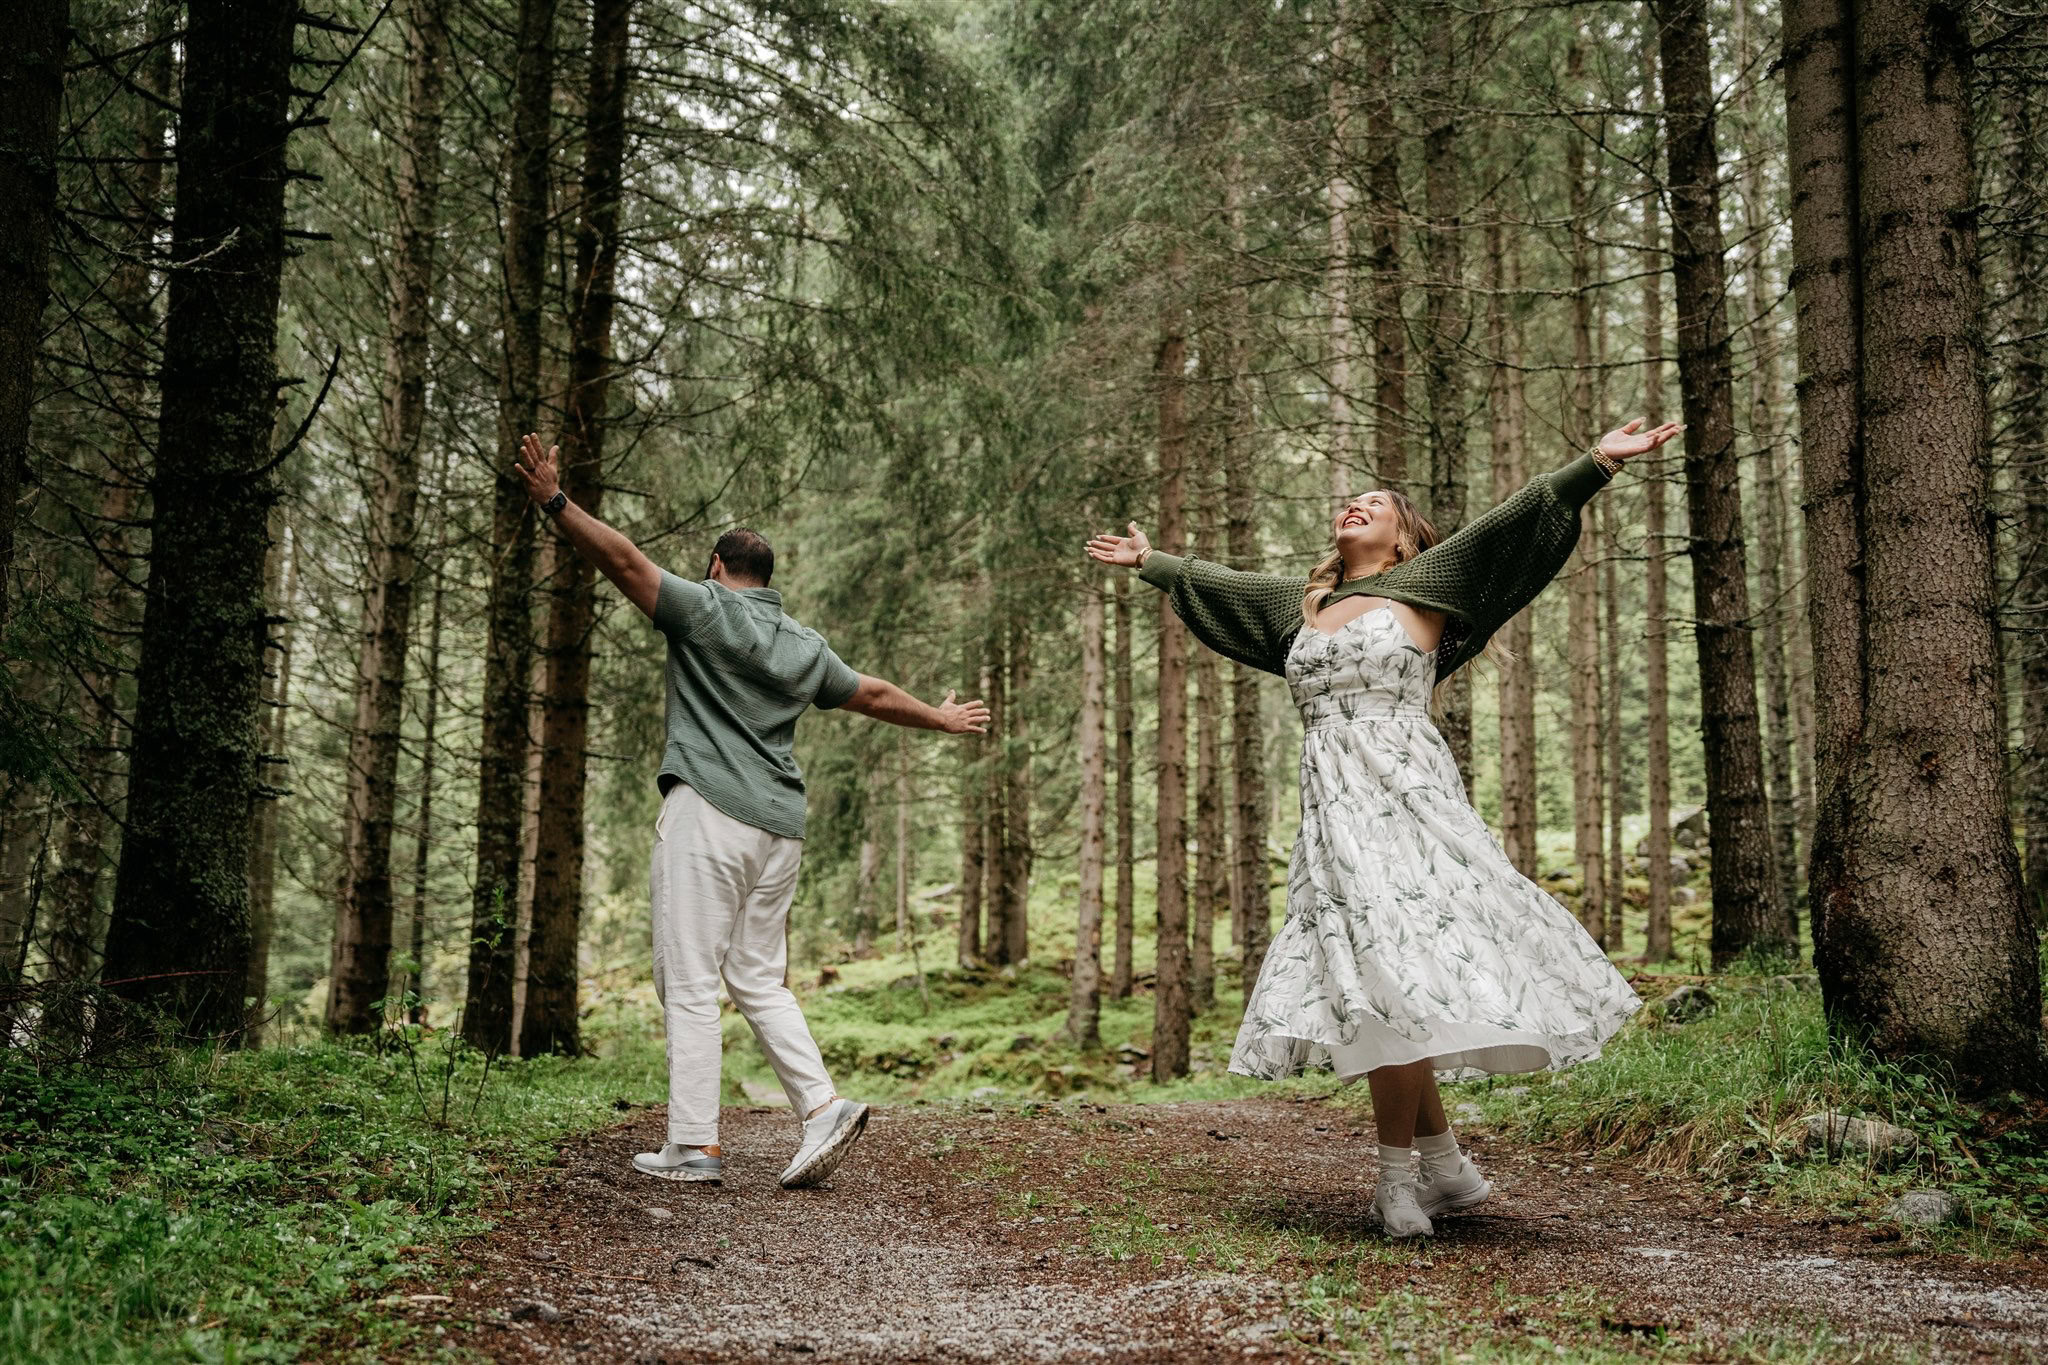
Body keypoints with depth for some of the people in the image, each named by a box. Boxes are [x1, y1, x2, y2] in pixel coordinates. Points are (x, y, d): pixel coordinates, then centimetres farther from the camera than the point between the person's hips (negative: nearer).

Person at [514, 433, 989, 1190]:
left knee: (689, 981, -3)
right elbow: (874, 695, 30)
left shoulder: (706, 610, 2)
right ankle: (823, 1106, 1)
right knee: (757, 979, 14)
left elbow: (626, 560, -9)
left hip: (708, 814, -6)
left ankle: (693, 1147, -3)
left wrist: (555, 502, -10)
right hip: (780, 825, 6)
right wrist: (943, 718, 45)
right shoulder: (806, 647, 20)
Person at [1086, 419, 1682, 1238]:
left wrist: (1600, 462, -7)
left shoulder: (1423, 583, 7)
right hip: (1331, 808, 5)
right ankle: (1449, 1167, 12)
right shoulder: (1302, 602, 21)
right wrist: (1149, 562, 47)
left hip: (1402, 797, -5)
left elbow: (1508, 524, 0)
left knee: (1393, 977, -11)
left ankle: (1397, 1175, -2)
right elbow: (1214, 584, 36)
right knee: (1367, 991, 2)